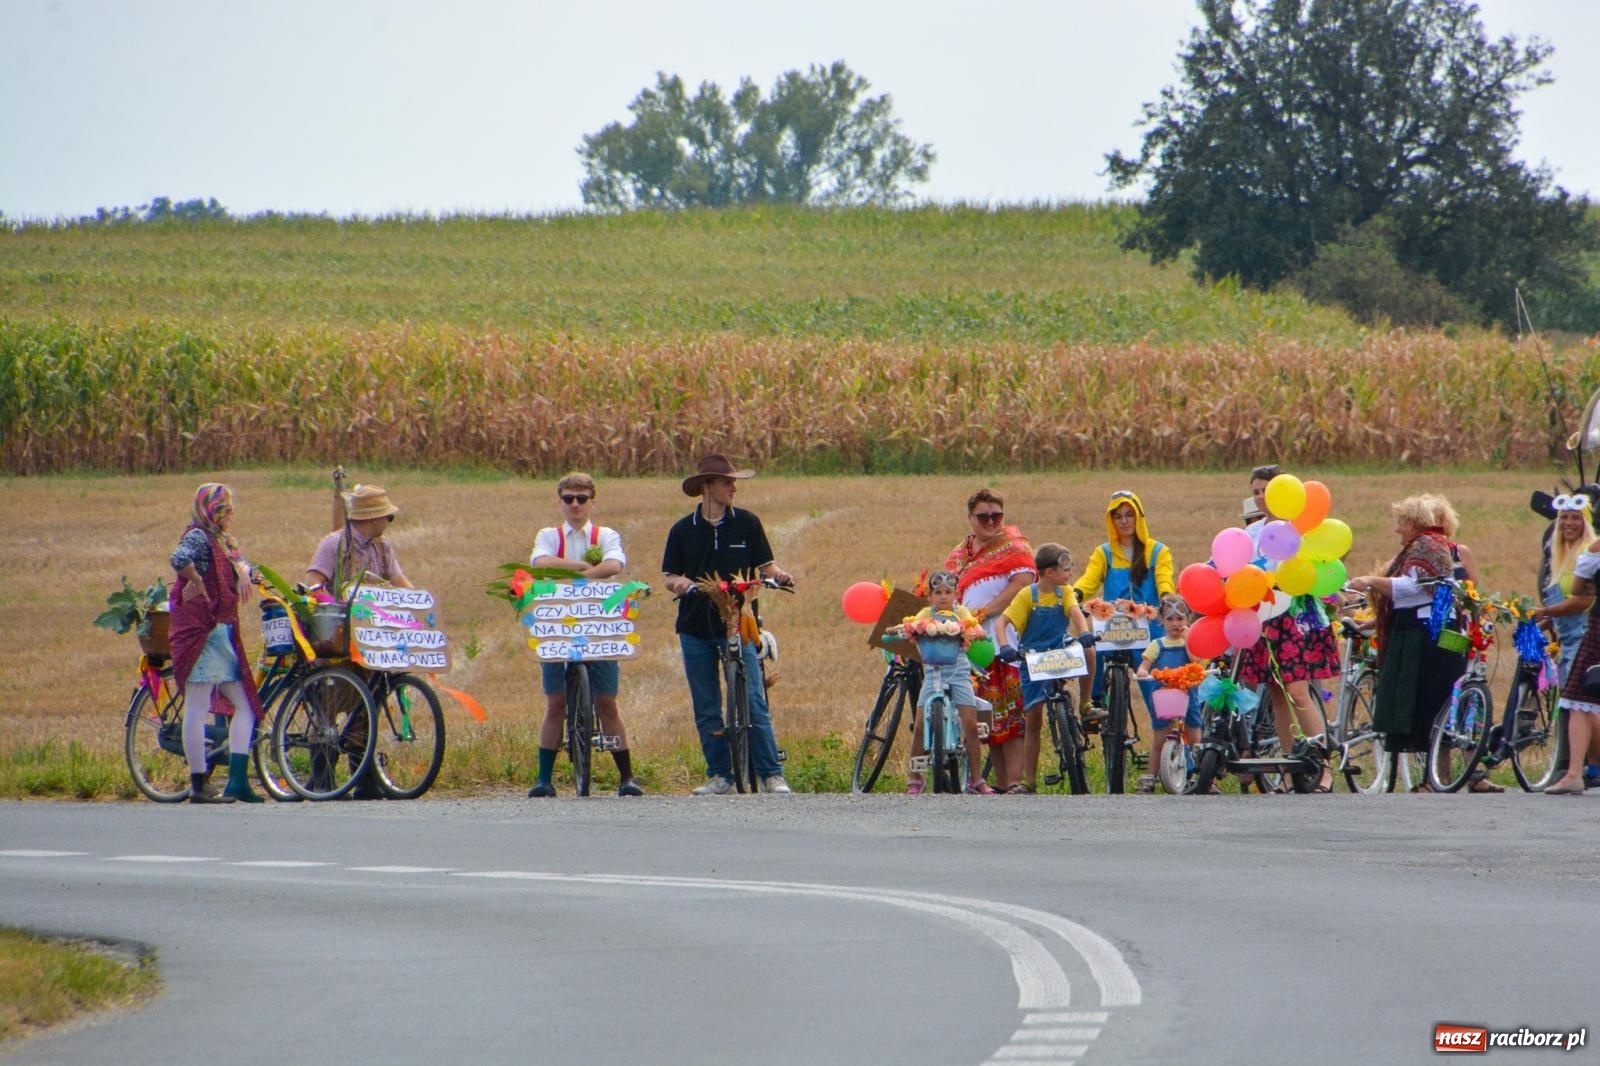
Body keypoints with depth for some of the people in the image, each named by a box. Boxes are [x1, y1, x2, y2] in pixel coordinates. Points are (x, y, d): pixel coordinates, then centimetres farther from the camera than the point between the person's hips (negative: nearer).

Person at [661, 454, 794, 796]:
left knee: (754, 703, -9)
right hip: (695, 628, 2)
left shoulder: (746, 524, 4)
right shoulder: (682, 531, 5)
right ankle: (719, 776, 12)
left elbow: (765, 565, 7)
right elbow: (670, 577, 8)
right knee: (706, 709, 5)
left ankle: (772, 775, -7)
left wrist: (779, 574, -14)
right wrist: (678, 583, -15)